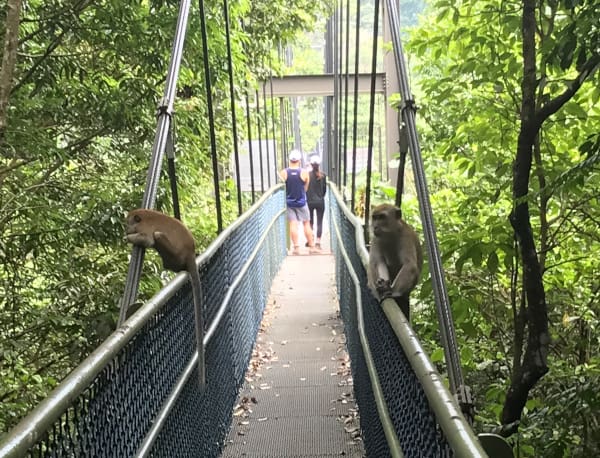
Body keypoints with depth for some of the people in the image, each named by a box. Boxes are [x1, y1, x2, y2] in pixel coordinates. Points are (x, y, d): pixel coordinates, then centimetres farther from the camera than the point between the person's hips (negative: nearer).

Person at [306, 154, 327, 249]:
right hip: (320, 202, 0)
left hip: (310, 201, 0)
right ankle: (318, 242, 0)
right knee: (319, 222, 5)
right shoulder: (323, 175, -4)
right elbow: (324, 189, 4)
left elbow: (305, 188, -4)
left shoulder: (307, 175, -8)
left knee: (310, 222, 15)